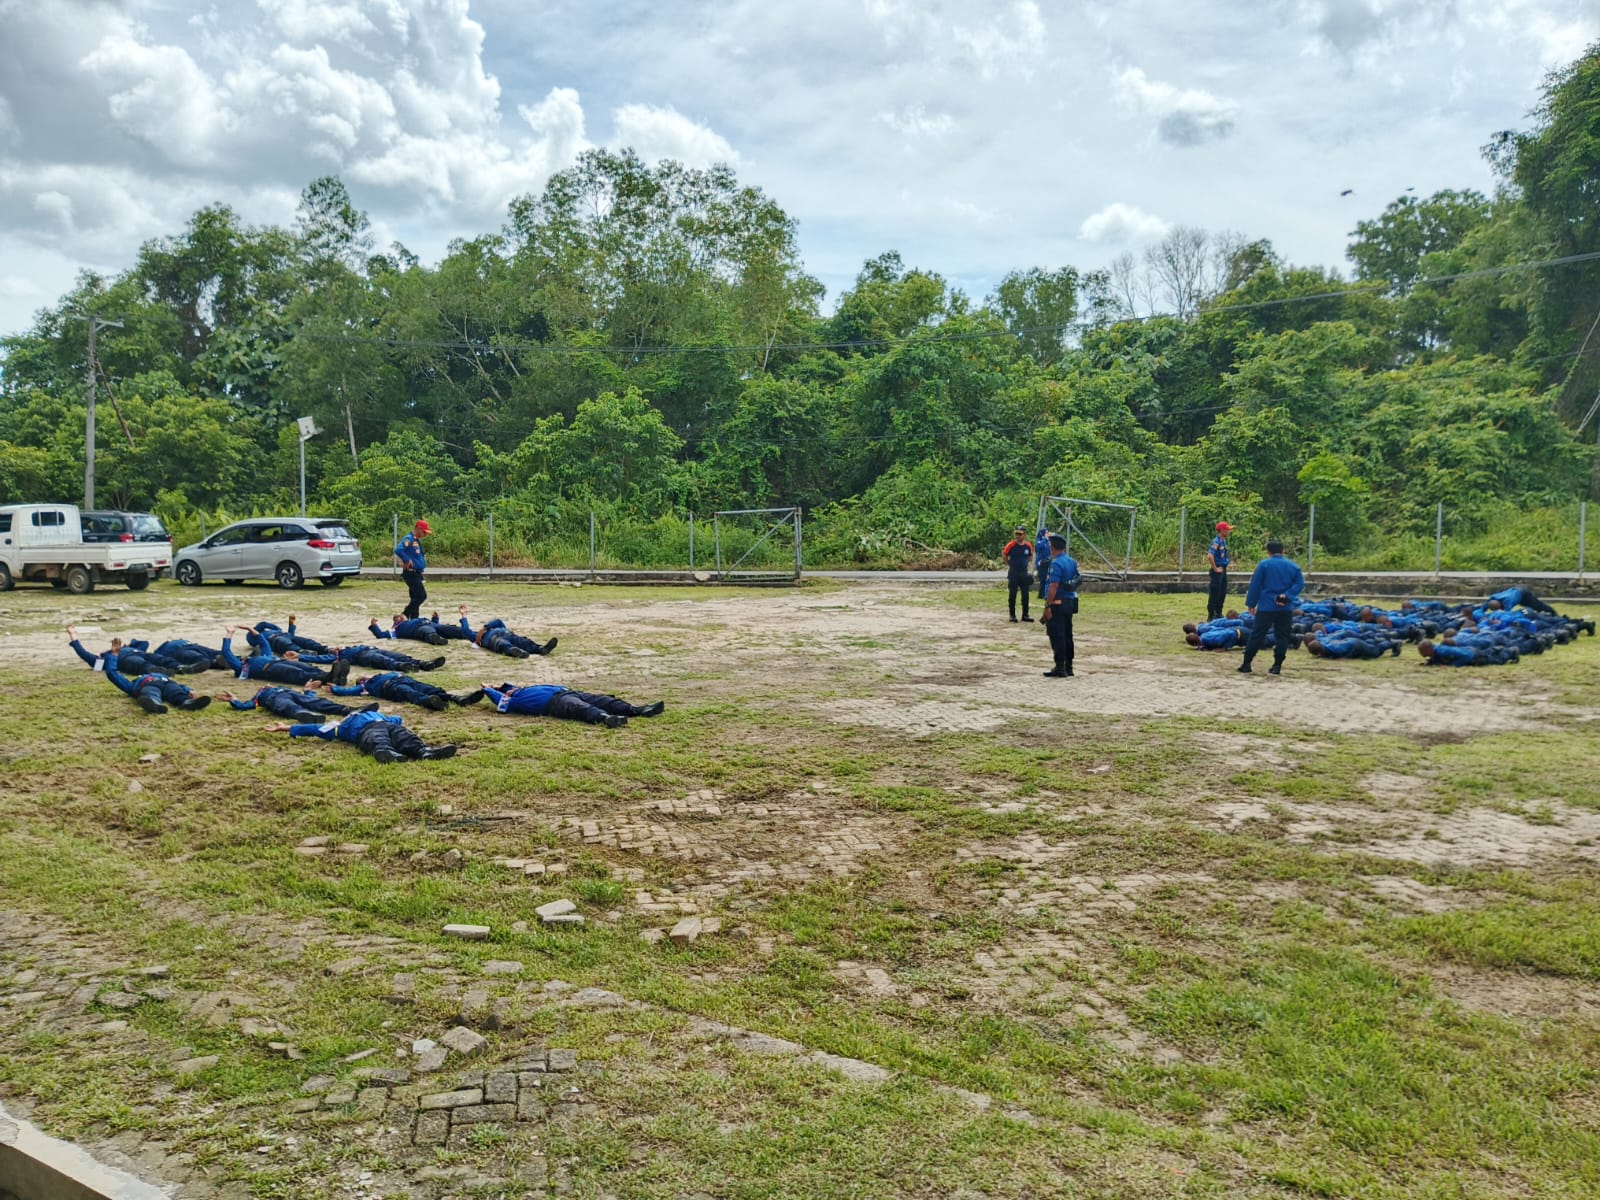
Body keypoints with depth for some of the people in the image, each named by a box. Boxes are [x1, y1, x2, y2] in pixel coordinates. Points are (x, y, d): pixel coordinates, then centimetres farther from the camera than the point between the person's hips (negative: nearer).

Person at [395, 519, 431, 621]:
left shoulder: (417, 540, 16)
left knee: (416, 598, 12)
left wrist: (424, 561, 11)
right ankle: (405, 616, -8)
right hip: (411, 573, -10)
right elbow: (398, 550, -30)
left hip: (417, 573, 10)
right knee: (422, 595, -14)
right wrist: (407, 561, -23)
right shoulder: (408, 539, -14)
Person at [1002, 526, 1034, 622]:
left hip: (1024, 573, 3)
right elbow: (1004, 555, 4)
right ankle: (1012, 615, 9)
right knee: (1012, 594, 1)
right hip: (1013, 573, -3)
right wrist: (1010, 564, 4)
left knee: (1025, 595, 7)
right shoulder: (1011, 545, -9)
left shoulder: (1028, 545, 0)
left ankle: (1025, 615, 15)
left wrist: (1030, 569, 7)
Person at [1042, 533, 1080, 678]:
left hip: (1057, 604, -9)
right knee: (1067, 636, 13)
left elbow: (1053, 586, -22)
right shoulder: (1072, 562, 11)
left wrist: (1048, 606, -21)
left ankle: (1060, 669, -5)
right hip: (1070, 602, 9)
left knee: (1057, 636, -5)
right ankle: (1068, 668, 19)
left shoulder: (1056, 563, -17)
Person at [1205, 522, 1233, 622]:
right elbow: (1210, 556, -29)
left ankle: (1218, 614, 25)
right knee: (1214, 593, -3)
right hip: (1217, 572, -9)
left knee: (1223, 593, 15)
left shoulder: (1224, 541, 11)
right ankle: (1211, 616, 3)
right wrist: (1215, 569, -22)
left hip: (1223, 570, 9)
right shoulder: (1216, 542, -18)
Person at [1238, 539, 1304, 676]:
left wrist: (1251, 604, 3)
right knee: (1282, 637, 9)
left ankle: (1246, 664, 6)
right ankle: (1277, 666, 8)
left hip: (1266, 607, -2)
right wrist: (1287, 596, -11)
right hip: (1286, 608, 3)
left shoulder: (1263, 564, -4)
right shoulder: (1292, 566, 7)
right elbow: (1299, 583, -4)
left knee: (1257, 635, 3)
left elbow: (1255, 586, -4)